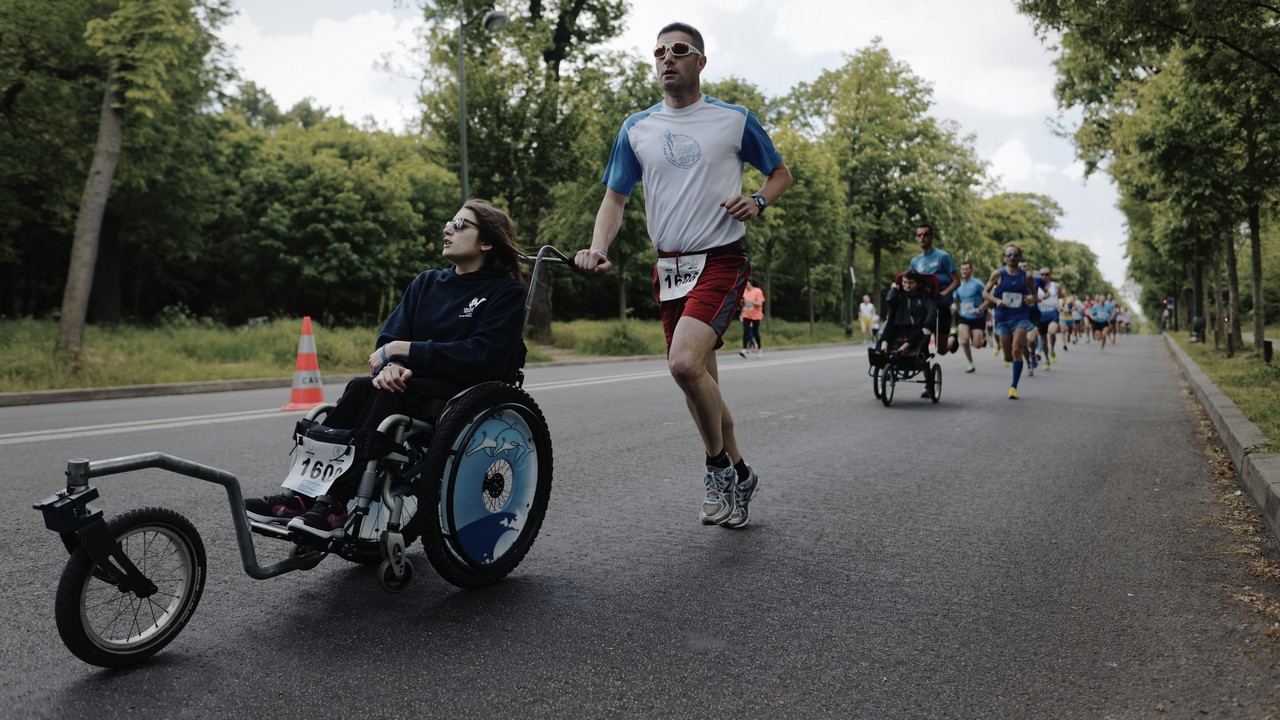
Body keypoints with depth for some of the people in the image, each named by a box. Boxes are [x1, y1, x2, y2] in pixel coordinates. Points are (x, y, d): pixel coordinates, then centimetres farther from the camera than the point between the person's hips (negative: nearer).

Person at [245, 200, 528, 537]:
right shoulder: (426, 283, 15)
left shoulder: (507, 292, -3)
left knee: (389, 394, -31)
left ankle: (338, 506, -32)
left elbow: (483, 356, -17)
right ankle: (304, 494, -26)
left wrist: (405, 350, -17)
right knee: (361, 387, -24)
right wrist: (391, 364, -18)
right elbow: (389, 339, 7)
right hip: (417, 381, 6)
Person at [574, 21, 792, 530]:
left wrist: (758, 202, -8)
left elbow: (781, 173, 13)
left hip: (720, 260, -4)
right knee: (699, 383, 10)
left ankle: (718, 465, -1)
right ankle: (739, 477, 29)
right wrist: (598, 249, -10)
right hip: (669, 267, 5)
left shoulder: (736, 120, 3)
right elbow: (615, 197, 9)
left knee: (684, 362, -26)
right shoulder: (636, 129, 10)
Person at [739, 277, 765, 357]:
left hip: (755, 315, -3)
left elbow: (760, 304, -14)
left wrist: (750, 301, -25)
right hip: (746, 315, 3)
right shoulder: (744, 291, 5)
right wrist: (742, 301, -10)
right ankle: (744, 349, -17)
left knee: (755, 333, 5)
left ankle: (759, 349, 23)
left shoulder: (758, 291, -9)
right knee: (745, 332, -11)